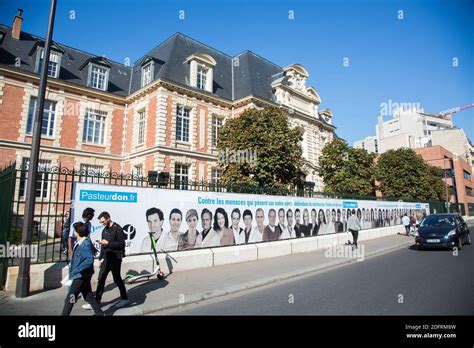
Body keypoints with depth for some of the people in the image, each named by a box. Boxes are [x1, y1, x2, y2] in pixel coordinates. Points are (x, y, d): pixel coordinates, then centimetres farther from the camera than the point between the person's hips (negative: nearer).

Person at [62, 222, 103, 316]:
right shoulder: (78, 243, 8)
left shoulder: (86, 244, -22)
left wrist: (77, 270, -31)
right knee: (89, 297, 16)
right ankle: (100, 313, 25)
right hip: (81, 276, 9)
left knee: (70, 299, 3)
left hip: (81, 276, -9)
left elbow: (90, 259, -30)